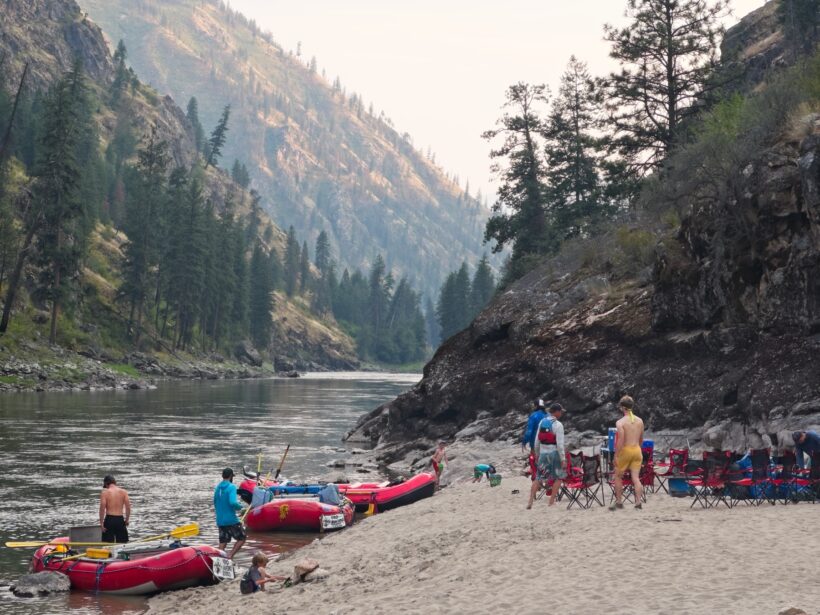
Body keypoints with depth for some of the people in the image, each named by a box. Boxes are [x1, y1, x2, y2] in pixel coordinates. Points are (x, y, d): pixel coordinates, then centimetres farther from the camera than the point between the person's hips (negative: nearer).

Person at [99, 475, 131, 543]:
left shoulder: (105, 492, -4)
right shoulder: (123, 492, 3)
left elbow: (102, 509, -9)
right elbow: (128, 507, 0)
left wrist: (101, 523, -5)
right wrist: (127, 520, 11)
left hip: (109, 519, -2)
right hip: (120, 520, 2)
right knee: (122, 543, 11)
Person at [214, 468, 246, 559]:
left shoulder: (217, 487, 9)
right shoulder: (231, 487, -13)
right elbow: (233, 502, -25)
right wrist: (239, 506, -6)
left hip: (220, 520, 7)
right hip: (231, 520, -7)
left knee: (223, 542, 11)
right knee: (241, 538, 6)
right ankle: (230, 557, -6)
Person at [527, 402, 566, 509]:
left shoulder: (542, 422, 7)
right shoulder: (558, 425, -12)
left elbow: (537, 440, 12)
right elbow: (560, 444, -16)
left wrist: (537, 454, 23)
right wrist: (563, 459, -14)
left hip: (543, 453, 5)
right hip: (554, 453, -5)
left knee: (538, 478, 10)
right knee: (559, 477, 10)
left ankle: (530, 502, 2)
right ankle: (551, 502, 6)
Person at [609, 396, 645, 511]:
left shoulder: (620, 422, -11)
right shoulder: (640, 421, 6)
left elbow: (620, 440, -17)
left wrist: (616, 455, -12)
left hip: (625, 450, -4)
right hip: (637, 450, 4)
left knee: (618, 476, 12)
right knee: (636, 477, 3)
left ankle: (619, 501, 16)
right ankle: (638, 501, -6)